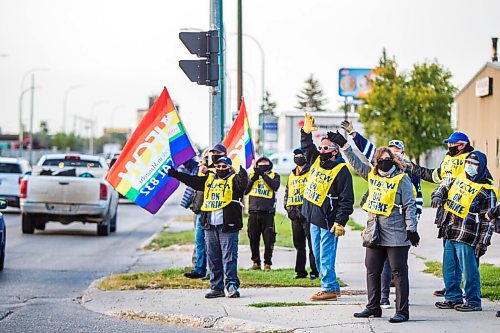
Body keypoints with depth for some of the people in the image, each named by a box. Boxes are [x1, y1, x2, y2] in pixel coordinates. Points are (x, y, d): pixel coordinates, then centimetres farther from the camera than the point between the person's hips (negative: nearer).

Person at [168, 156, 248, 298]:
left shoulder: (233, 180, 1)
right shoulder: (208, 179, 16)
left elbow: (242, 183, -20)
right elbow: (191, 180, 18)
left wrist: (242, 173, -40)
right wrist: (175, 174, 12)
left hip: (227, 226, -5)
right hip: (210, 227, 6)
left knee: (229, 256, -6)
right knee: (213, 258, 8)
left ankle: (232, 286, -4)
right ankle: (216, 288, 14)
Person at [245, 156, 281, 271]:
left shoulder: (274, 175, 9)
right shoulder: (252, 175, 15)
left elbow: (275, 186, -12)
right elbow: (245, 191, 5)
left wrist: (263, 175, -12)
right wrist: (253, 178, -5)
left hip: (267, 212, -2)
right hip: (253, 212, 2)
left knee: (268, 239, -2)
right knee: (253, 239, 5)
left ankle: (267, 263, 5)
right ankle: (256, 262, 14)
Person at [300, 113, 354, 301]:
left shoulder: (341, 171, -12)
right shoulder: (316, 160, 10)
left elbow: (346, 199, -15)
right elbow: (306, 146, 22)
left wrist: (340, 222, -19)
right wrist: (306, 131, 3)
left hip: (328, 221, -9)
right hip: (314, 218, 9)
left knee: (326, 256, -6)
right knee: (318, 256, 13)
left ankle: (329, 288, 2)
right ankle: (333, 287, 20)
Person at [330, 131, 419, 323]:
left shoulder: (402, 179, -6)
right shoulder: (372, 174, 11)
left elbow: (409, 206, -8)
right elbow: (355, 163, 16)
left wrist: (411, 229, -12)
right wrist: (343, 145, 6)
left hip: (396, 234, -7)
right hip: (374, 233, 7)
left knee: (399, 272, -3)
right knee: (372, 270, 11)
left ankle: (402, 311, -1)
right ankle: (373, 307, 22)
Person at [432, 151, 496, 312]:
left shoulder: (486, 190, -7)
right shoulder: (460, 179, 12)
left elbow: (488, 220, -7)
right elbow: (444, 188, 29)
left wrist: (483, 242, -11)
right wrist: (437, 196, 4)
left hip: (467, 237, -7)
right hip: (449, 233, 7)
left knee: (469, 270, -2)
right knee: (449, 268, 13)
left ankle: (473, 301, 7)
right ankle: (453, 297, 24)